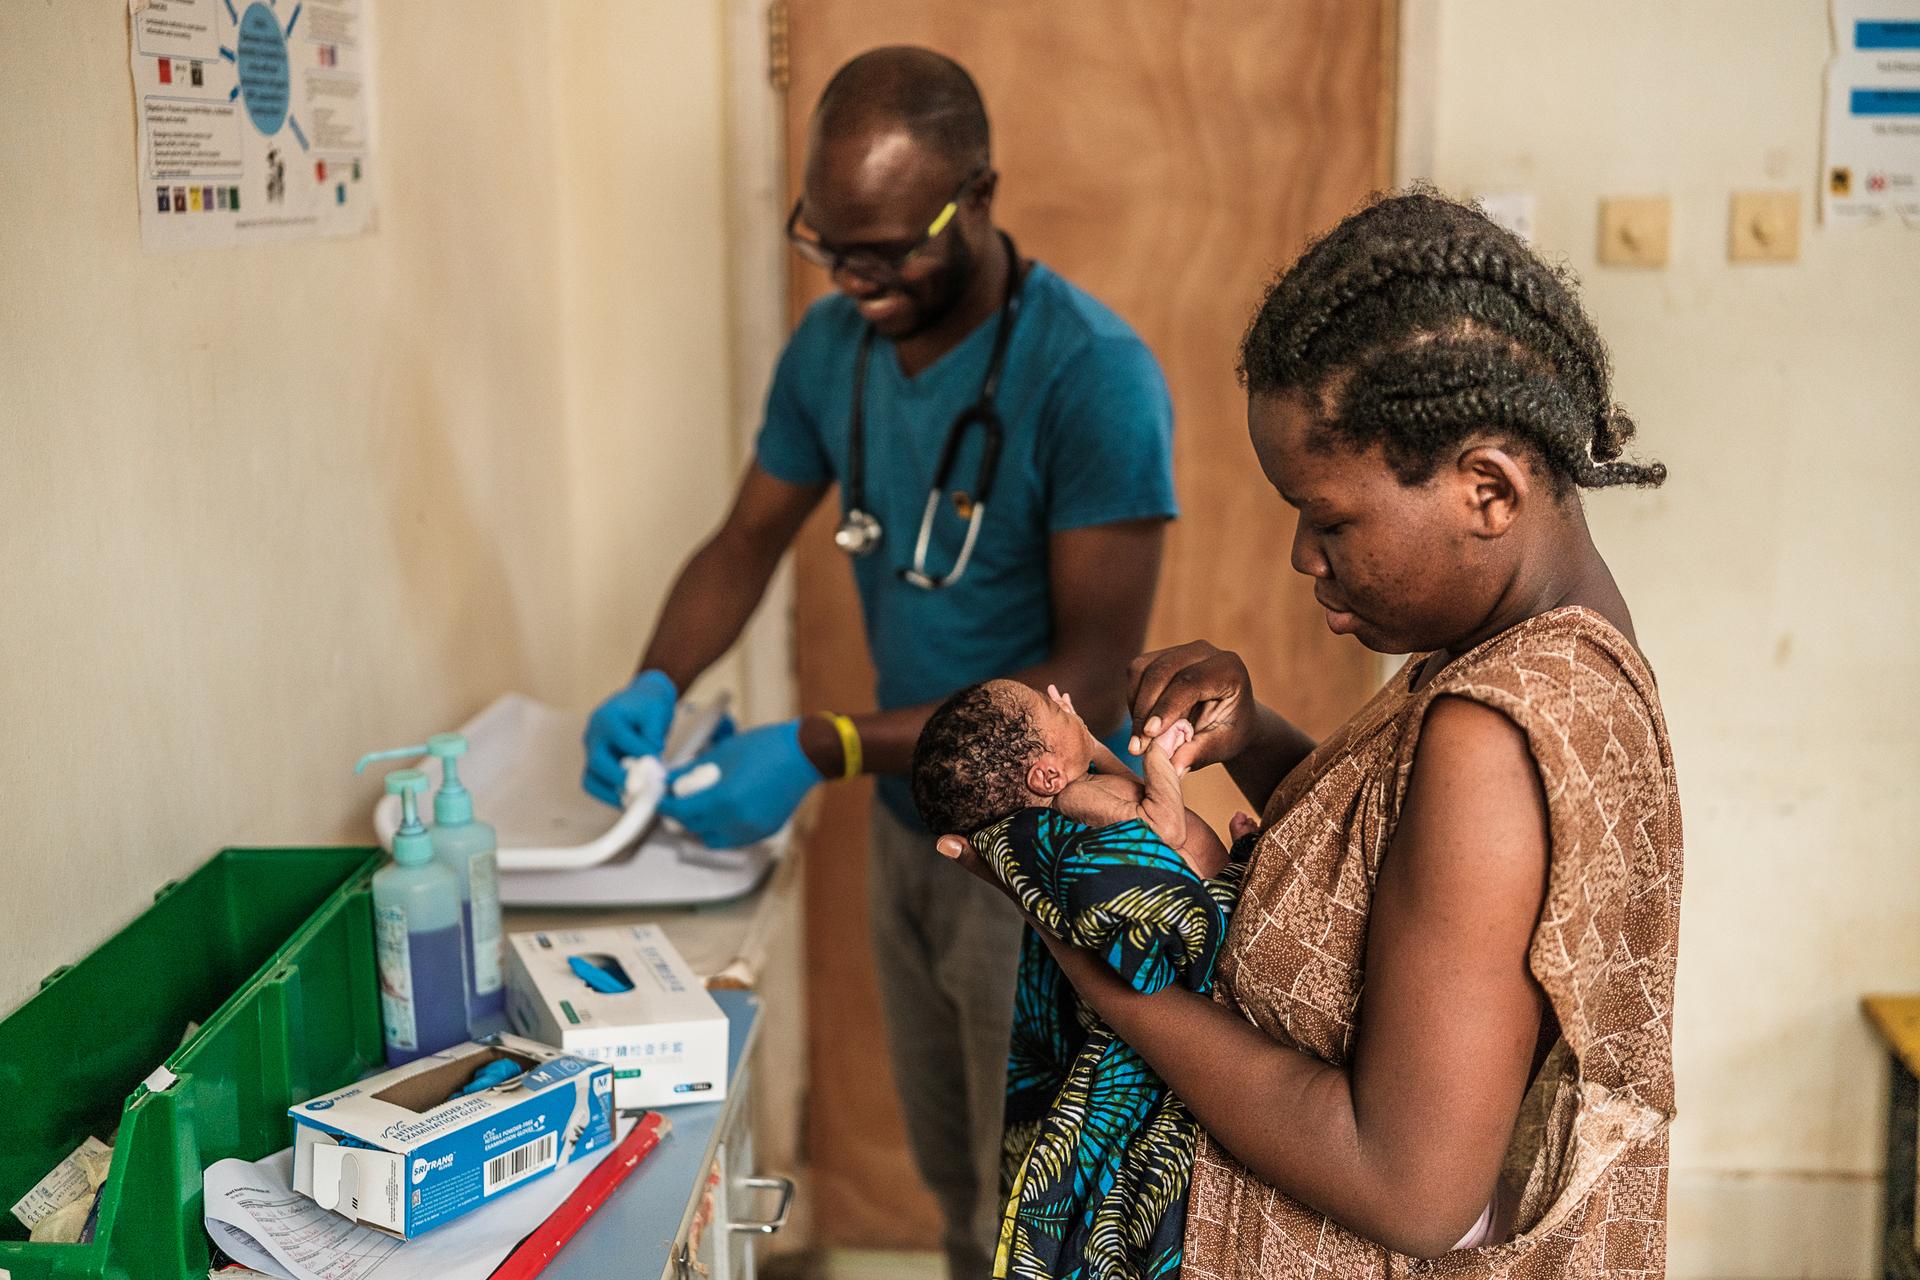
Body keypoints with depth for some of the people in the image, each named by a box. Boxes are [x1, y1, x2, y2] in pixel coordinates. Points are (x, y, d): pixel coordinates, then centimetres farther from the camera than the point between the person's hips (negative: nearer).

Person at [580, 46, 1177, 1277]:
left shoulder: (1092, 376, -24)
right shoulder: (833, 345, -4)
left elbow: (1091, 682, -25)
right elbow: (749, 542, 7)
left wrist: (826, 750, -31)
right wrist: (657, 685, -14)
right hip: (908, 829, 6)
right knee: (953, 1180, 22)